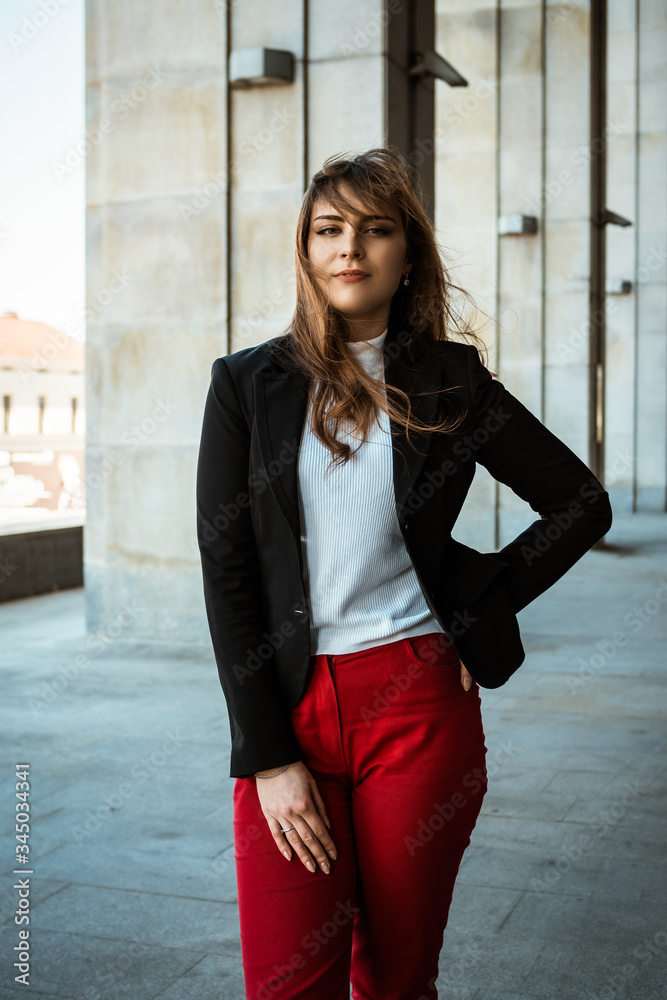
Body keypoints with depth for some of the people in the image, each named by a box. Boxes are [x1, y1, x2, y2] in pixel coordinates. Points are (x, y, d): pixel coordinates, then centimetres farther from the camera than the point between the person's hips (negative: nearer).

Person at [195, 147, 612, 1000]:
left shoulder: (451, 383, 4)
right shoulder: (249, 385, 3)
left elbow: (582, 504, 11)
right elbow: (226, 571, -2)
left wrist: (478, 605, 1)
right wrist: (267, 755, -7)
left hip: (419, 705, 0)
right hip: (288, 706, 0)